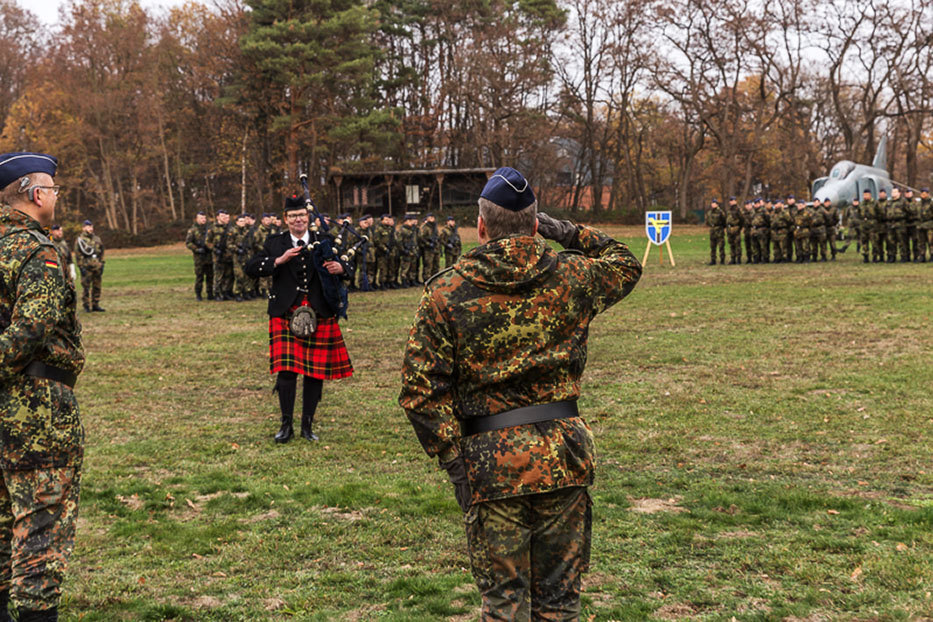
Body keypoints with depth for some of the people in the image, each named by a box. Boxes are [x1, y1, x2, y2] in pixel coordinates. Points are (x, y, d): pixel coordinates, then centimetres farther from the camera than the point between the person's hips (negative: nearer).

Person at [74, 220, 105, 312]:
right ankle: (86, 306, 2)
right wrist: (81, 267, -12)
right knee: (86, 287, -4)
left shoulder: (97, 239, 15)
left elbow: (101, 253, 19)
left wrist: (101, 264, 11)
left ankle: (95, 305, 14)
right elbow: (78, 255, -6)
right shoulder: (80, 240, -2)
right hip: (86, 267, -5)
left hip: (97, 266, 5)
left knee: (97, 287, 7)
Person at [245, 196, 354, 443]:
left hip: (319, 315, 1)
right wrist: (279, 260, -15)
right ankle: (286, 425, 5)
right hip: (285, 315, -1)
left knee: (315, 372, 4)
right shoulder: (275, 243, 8)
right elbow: (251, 268, -2)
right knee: (286, 369, -8)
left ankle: (307, 425, 17)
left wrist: (340, 268, -18)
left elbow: (347, 271, 6)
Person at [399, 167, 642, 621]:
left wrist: (453, 461, -4)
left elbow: (421, 391, -8)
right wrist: (569, 233, 17)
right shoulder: (572, 277, 1)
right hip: (564, 454, 2)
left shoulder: (445, 293, -5)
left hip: (491, 463, -2)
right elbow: (625, 265, 24)